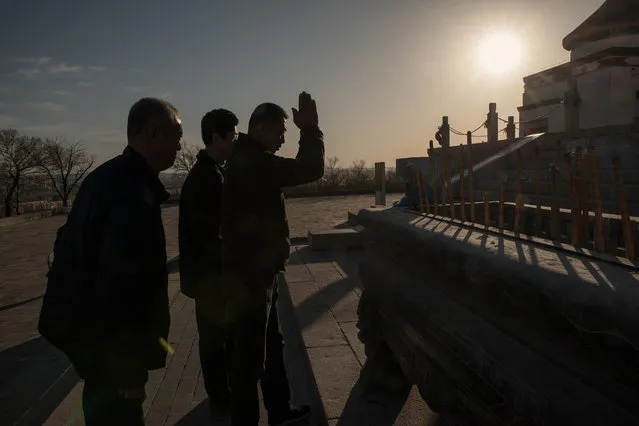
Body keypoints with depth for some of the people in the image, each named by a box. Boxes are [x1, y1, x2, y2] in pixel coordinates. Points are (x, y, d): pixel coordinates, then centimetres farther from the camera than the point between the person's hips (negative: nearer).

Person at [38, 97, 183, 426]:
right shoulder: (135, 195, -28)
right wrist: (129, 366, -21)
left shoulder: (106, 176, 4)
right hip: (111, 341, -9)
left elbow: (71, 246, 13)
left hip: (87, 326, 9)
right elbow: (120, 285, -31)